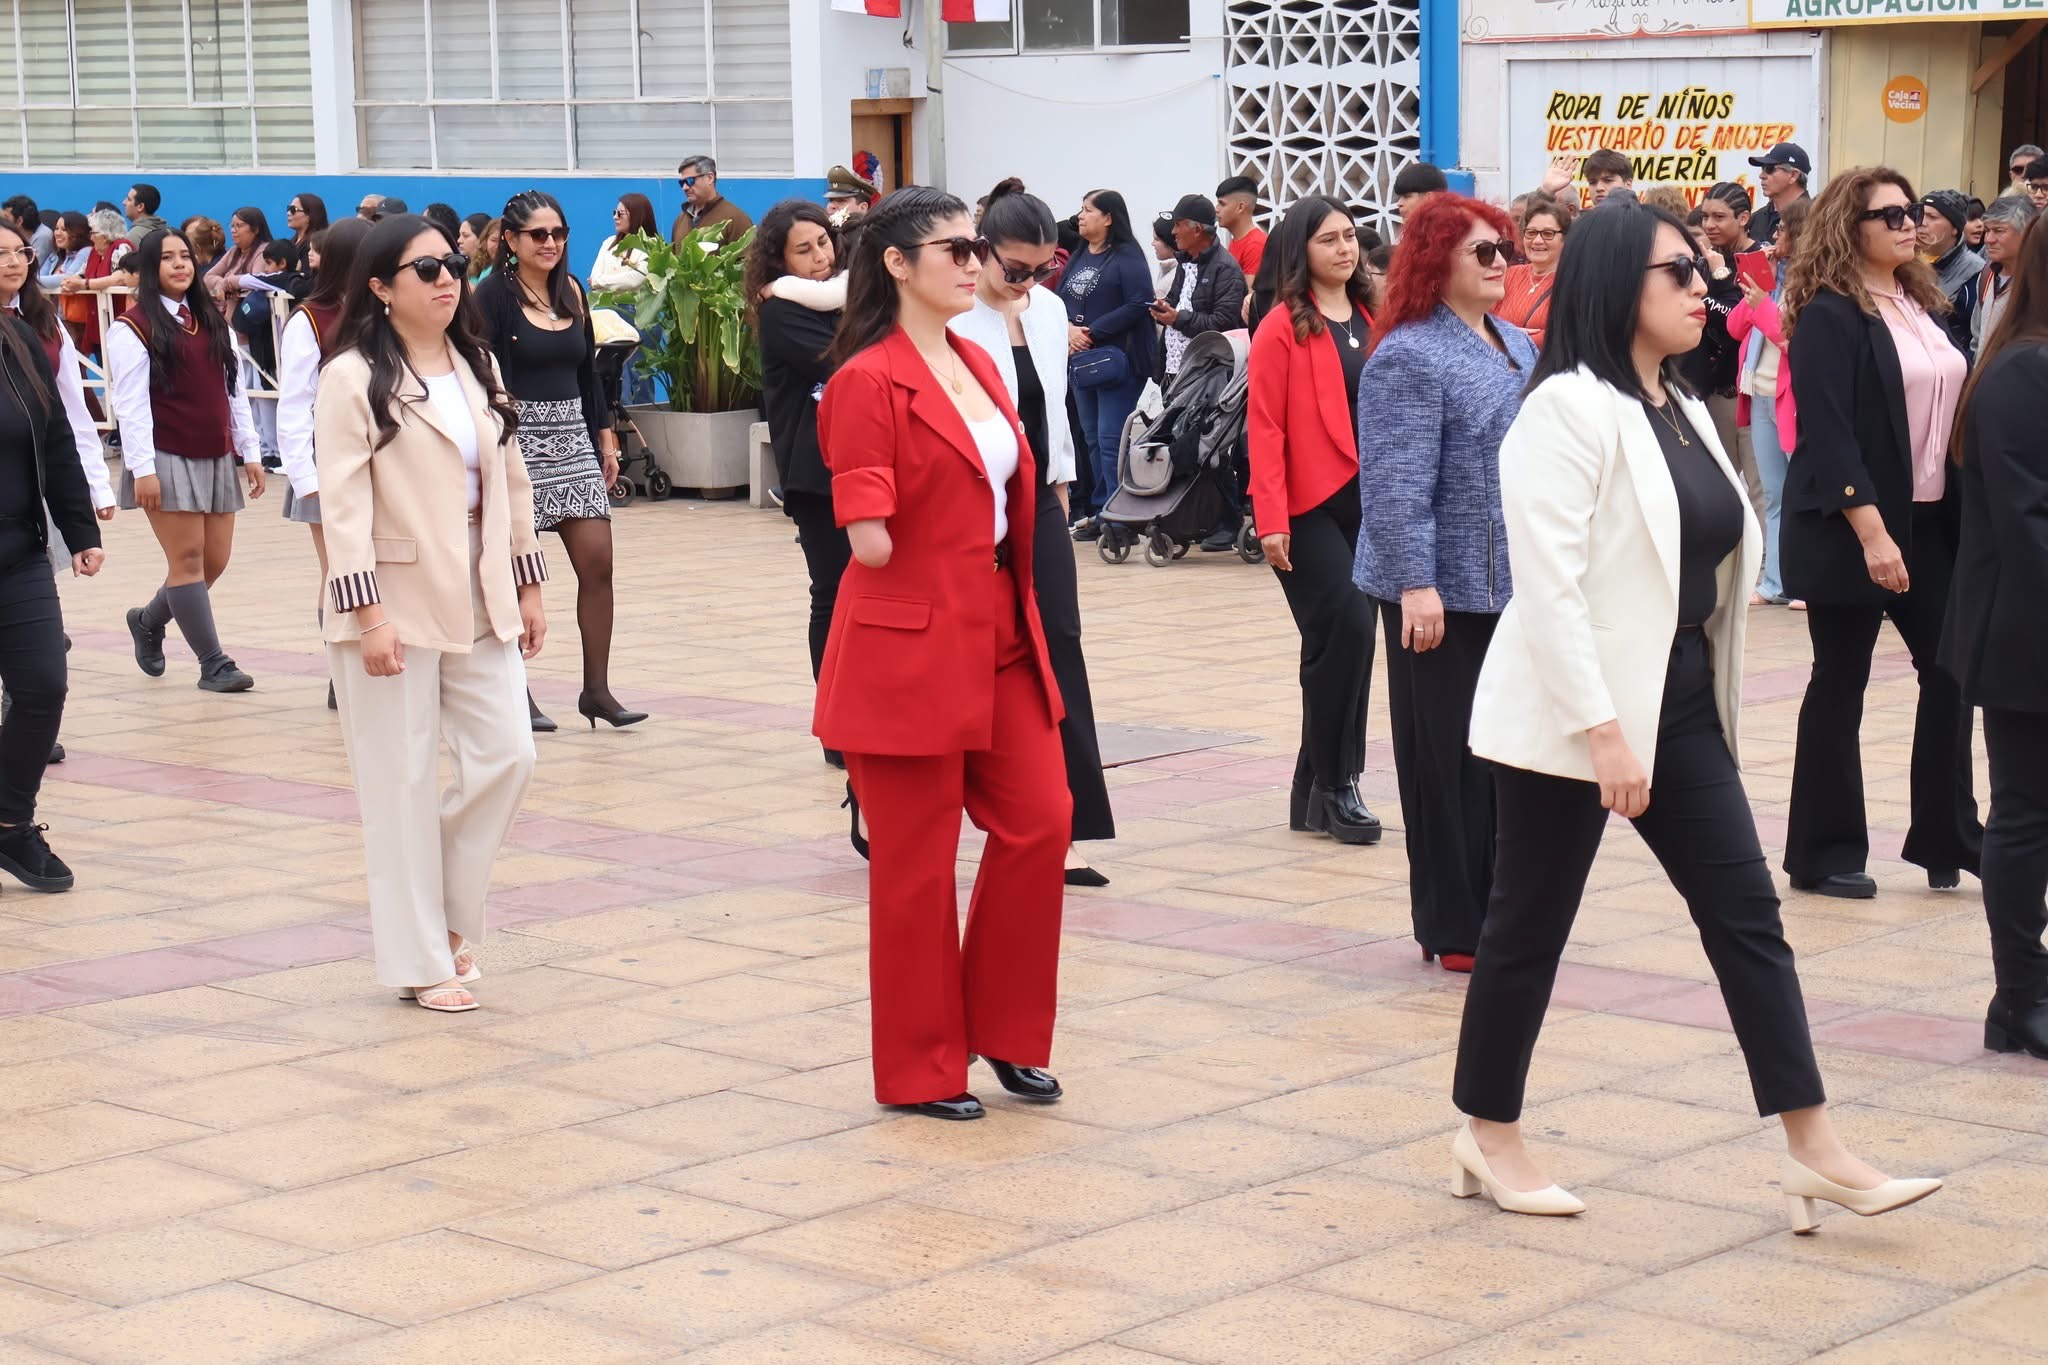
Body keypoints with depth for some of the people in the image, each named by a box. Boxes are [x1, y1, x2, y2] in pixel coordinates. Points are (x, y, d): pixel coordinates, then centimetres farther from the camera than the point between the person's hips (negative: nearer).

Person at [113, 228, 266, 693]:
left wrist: (250, 452, 10)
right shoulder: (132, 327, -6)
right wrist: (142, 469, -18)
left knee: (214, 561, 7)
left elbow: (233, 390, 15)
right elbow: (130, 403, -12)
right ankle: (214, 664, -2)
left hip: (216, 459, 7)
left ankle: (149, 621, 31)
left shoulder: (212, 322, 14)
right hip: (168, 460, -7)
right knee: (188, 558, -6)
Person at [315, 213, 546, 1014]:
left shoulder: (475, 367, 12)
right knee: (404, 786, 1)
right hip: (399, 607, -6)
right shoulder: (353, 378, -9)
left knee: (506, 759, 1)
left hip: (478, 602, 6)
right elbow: (343, 505, -13)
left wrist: (528, 586, 13)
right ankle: (421, 961, 9)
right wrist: (367, 614, -19)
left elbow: (511, 482, 16)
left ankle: (448, 916, 21)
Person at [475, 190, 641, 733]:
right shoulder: (493, 295, -6)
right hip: (518, 439, -6)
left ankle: (597, 689, 5)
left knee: (597, 562, -1)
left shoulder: (571, 292, 12)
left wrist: (605, 436, 14)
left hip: (572, 438, 6)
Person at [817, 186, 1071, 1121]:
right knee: (916, 860, 3)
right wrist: (940, 564, -4)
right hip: (910, 644, -7)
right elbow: (870, 540, -18)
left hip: (1000, 633, 7)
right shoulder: (870, 379, -14)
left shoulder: (978, 366, 10)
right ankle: (920, 1068, 16)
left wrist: (1009, 598, 8)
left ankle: (1005, 1029, 22)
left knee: (1039, 821, 6)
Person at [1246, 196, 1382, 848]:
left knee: (1346, 640, 8)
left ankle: (1318, 791, 17)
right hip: (1310, 507, -6)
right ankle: (1334, 787, -1)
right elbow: (1264, 428, -9)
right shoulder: (1282, 328, -6)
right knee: (1346, 628, -13)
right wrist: (1270, 520, -14)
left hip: (1369, 501, 6)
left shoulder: (1371, 321, 12)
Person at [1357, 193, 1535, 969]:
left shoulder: (1517, 348, 14)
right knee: (1450, 759, -1)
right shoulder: (1410, 356, -11)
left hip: (1513, 586, 8)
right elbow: (1397, 486, -18)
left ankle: (1500, 908, 20)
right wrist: (1414, 583, -24)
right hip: (1445, 591, -8)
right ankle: (1454, 928, 7)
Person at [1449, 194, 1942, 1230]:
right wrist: (1604, 731, -24)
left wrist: (1706, 701, 14)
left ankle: (1814, 1153, 5)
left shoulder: (1682, 411, 13)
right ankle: (1488, 1139, 19)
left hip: (1680, 706, 8)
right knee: (1530, 925, 4)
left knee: (1746, 914, 3)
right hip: (1575, 718, -8)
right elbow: (1549, 582, -20)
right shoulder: (1570, 408, -14)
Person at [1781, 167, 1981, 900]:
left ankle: (1946, 834, 19)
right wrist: (1870, 531, -23)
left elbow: (1950, 409, 16)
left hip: (1930, 522, 8)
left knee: (1950, 671, 8)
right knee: (1840, 686, 1)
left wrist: (1964, 510, 10)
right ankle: (1824, 853, 11)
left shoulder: (1919, 304, 13)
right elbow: (1829, 435, -18)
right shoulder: (1829, 317, -11)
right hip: (1853, 529, -8)